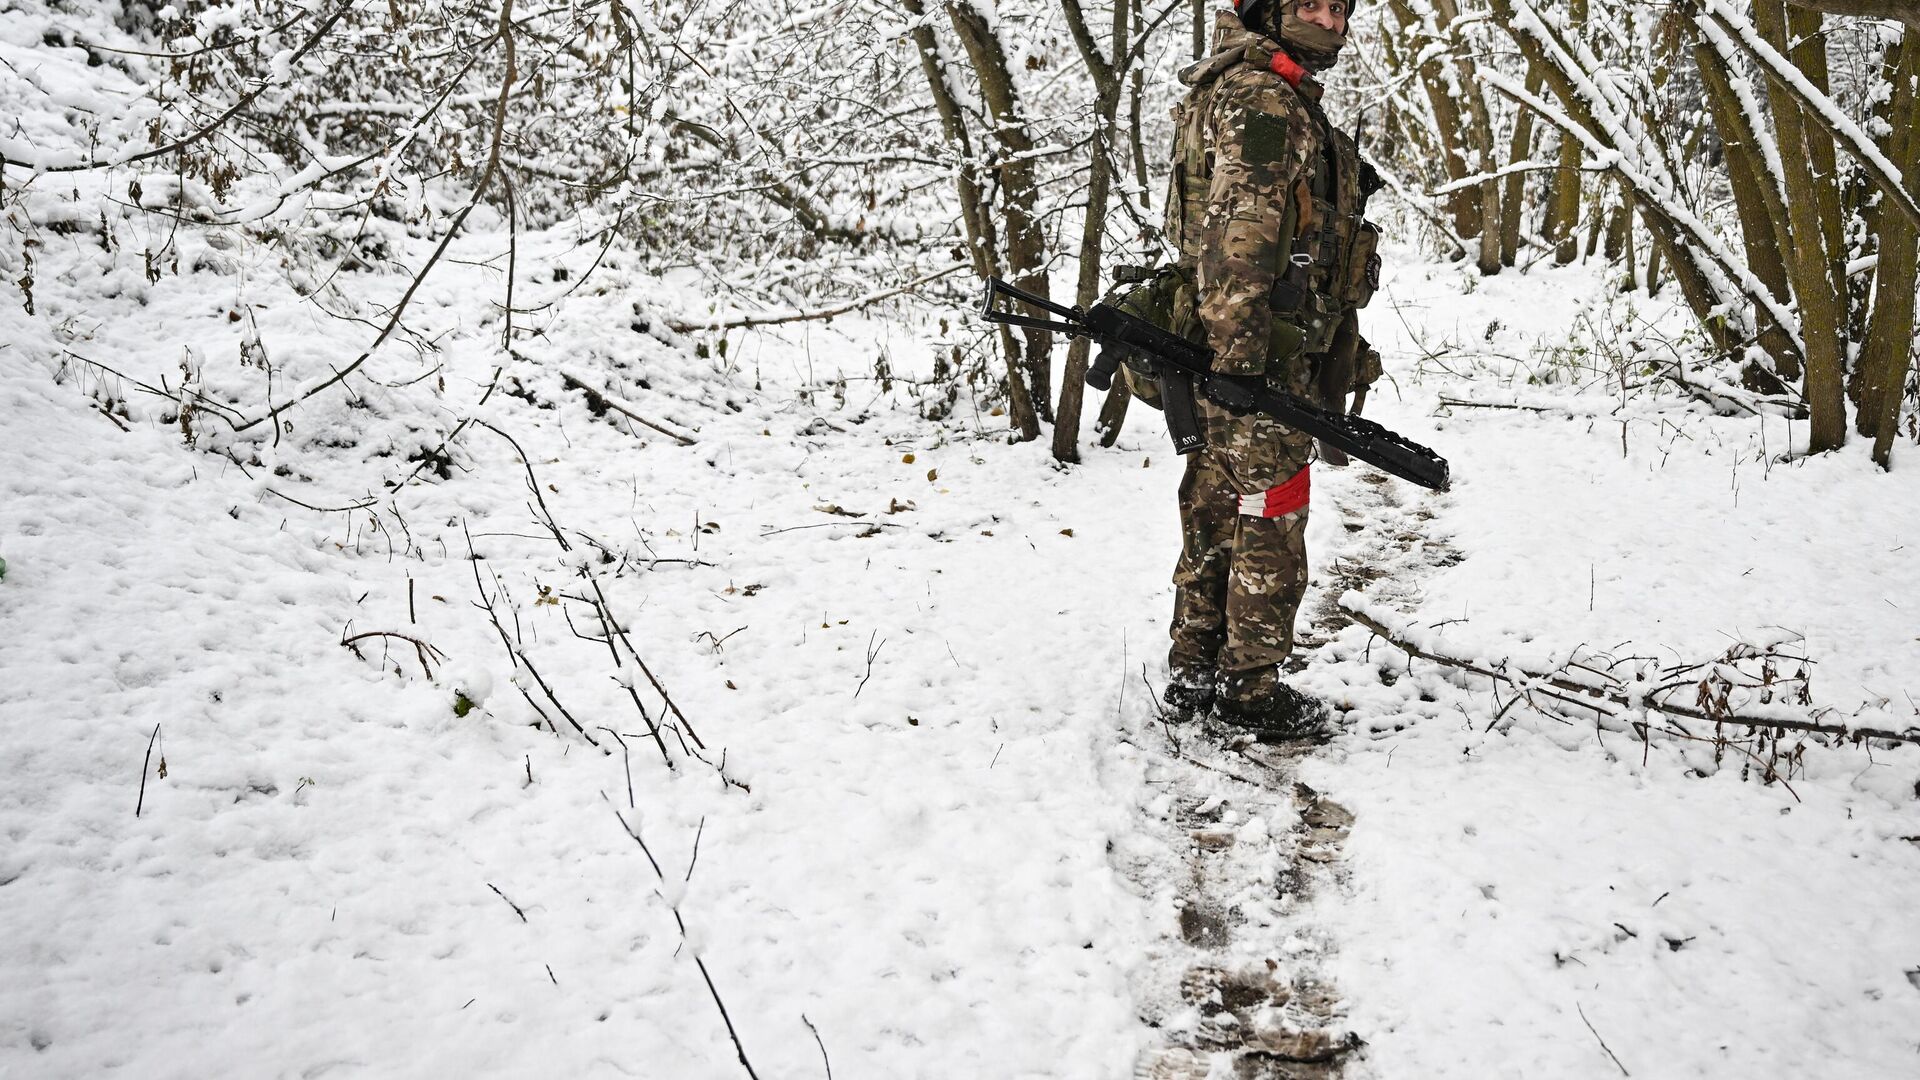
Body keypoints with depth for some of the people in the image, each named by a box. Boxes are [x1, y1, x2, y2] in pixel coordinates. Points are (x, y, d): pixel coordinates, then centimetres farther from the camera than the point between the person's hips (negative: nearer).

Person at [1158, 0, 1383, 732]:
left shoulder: (1286, 99, 23)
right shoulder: (1259, 96, -11)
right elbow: (1239, 225, -22)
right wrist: (1238, 337, -29)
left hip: (1241, 350, 10)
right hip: (1262, 352, -10)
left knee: (1217, 516, 13)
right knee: (1271, 518, -3)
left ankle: (1194, 674, 21)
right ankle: (1251, 689, 5)